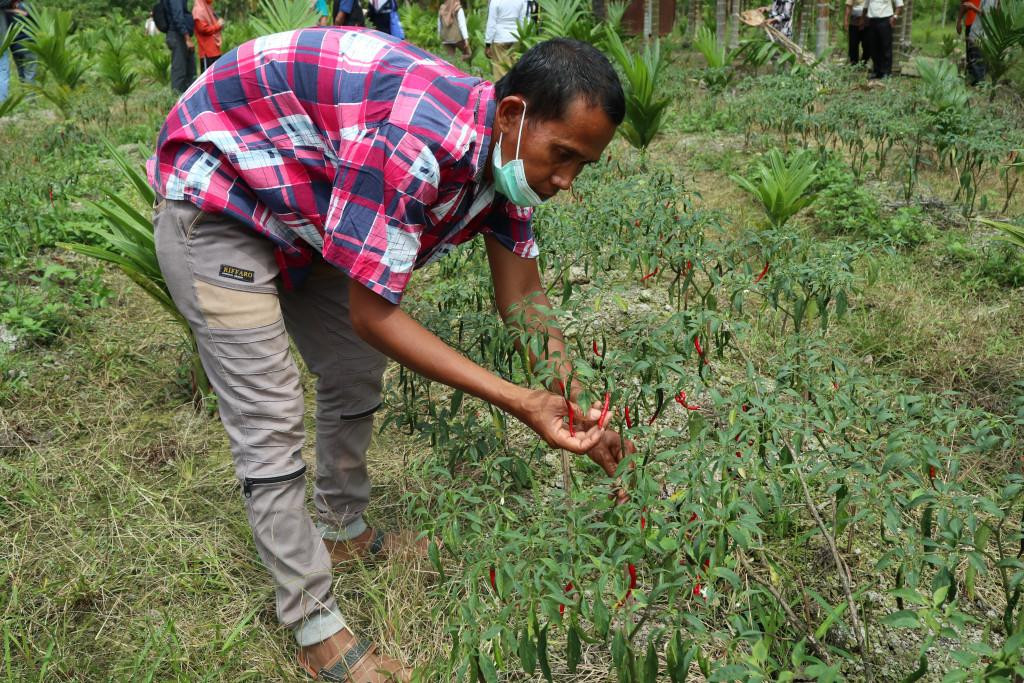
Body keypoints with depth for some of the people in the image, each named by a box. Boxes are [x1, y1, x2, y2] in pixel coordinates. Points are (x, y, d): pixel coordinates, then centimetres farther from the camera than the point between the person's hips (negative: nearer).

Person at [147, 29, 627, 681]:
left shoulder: (507, 152, -8)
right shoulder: (418, 140, -37)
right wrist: (517, 401, -31)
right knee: (270, 424, -9)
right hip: (216, 198, -8)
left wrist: (575, 410, -8)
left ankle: (343, 528, 37)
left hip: (302, 205, 9)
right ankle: (316, 628, 6)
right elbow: (373, 315, -30)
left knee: (356, 373, 14)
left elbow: (523, 297, 0)